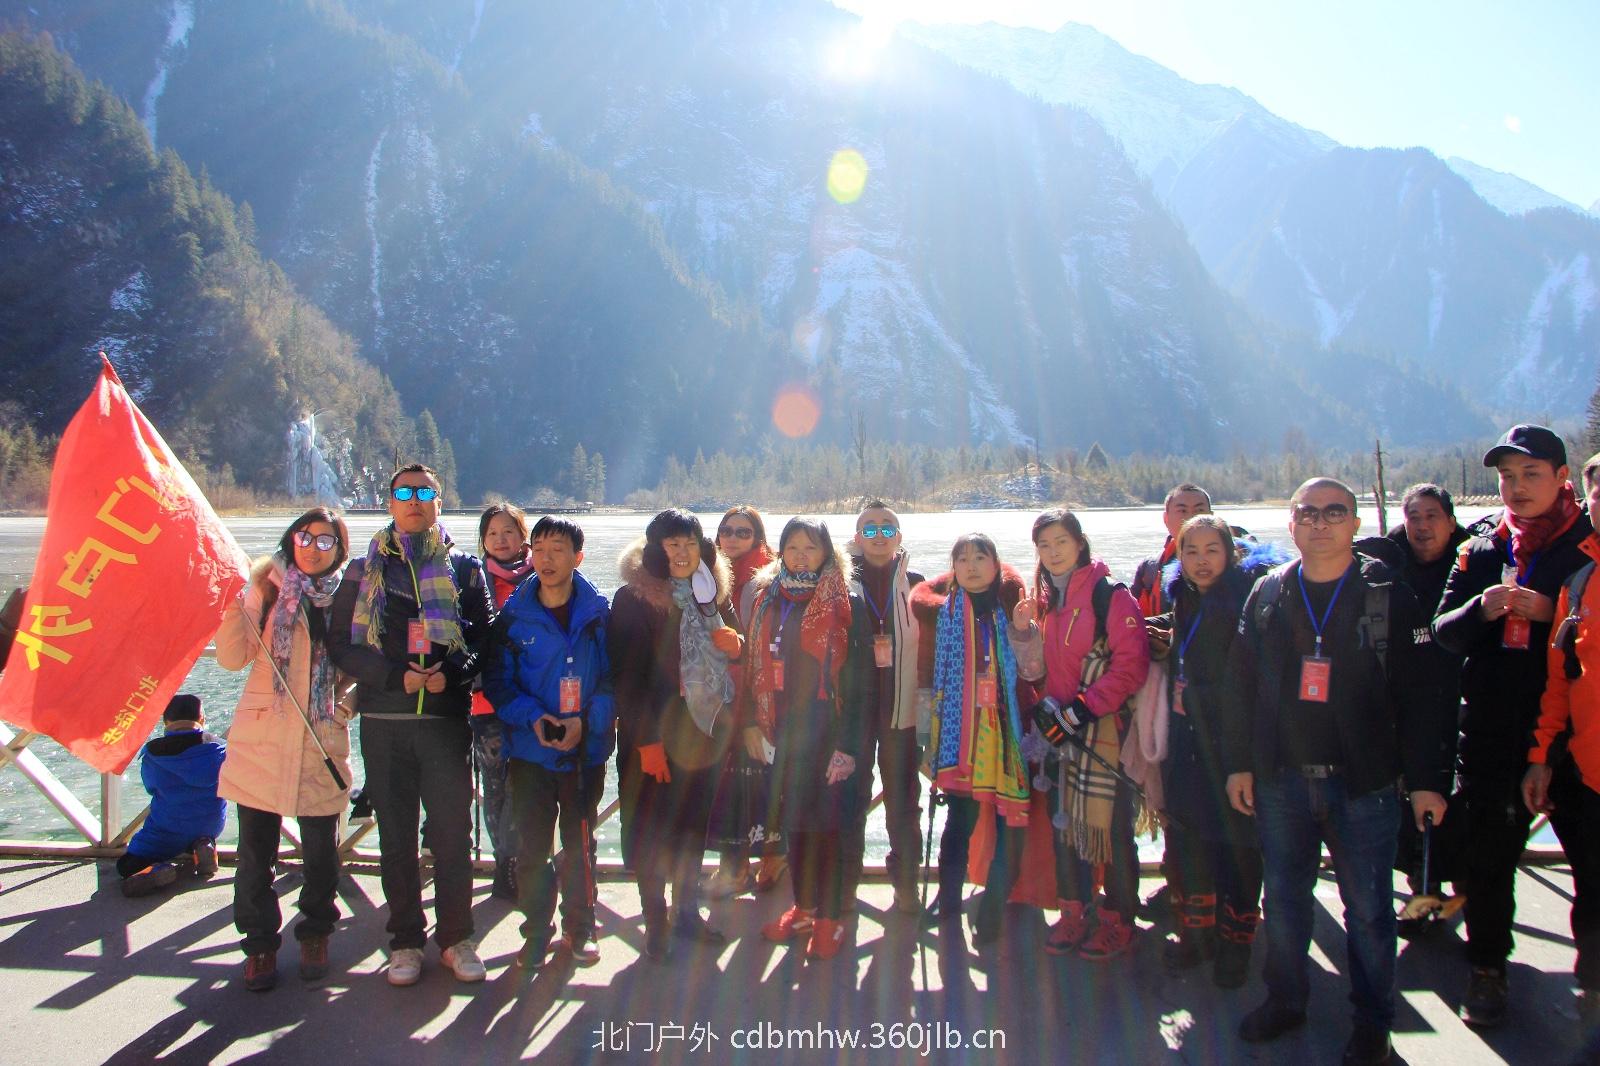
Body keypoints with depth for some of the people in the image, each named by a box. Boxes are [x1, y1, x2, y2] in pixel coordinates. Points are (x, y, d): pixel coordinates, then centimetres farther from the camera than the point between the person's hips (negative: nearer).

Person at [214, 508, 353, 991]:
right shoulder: (267, 588, 3)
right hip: (262, 738, -1)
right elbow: (233, 657, -6)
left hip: (323, 740, 1)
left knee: (321, 850, 7)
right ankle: (260, 942, 21)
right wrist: (232, 601, -17)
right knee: (256, 849, 4)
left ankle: (315, 934, 27)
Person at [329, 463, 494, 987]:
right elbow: (341, 644, 4)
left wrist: (453, 673, -14)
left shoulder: (464, 567, 8)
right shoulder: (365, 570, 10)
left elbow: (486, 636, 4)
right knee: (396, 835, 7)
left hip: (447, 717, -1)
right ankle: (406, 940, 18)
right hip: (383, 719, 1)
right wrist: (395, 676, -10)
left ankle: (456, 937, 14)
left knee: (452, 831, 0)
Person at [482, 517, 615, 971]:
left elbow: (615, 678, -3)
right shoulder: (514, 615, -1)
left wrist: (586, 721, -16)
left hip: (585, 750, 0)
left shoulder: (599, 614, -3)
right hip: (530, 749, 0)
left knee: (580, 845, 12)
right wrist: (532, 718, -15)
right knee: (533, 847, 5)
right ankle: (536, 934, 21)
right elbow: (497, 681, 0)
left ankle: (579, 931, 28)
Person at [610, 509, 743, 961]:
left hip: (704, 732, 5)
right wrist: (646, 739, -18)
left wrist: (734, 645, -6)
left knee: (694, 826, 15)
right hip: (656, 737, -5)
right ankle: (655, 923, 18)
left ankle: (688, 912, 30)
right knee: (653, 830, 4)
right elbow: (628, 676, -14)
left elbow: (732, 658, 19)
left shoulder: (714, 595, 9)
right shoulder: (634, 600, -10)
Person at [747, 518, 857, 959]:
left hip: (824, 728, -5)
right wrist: (750, 721, 5)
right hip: (781, 728, 5)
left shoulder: (841, 602, -6)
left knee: (825, 822, 0)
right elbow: (752, 662, 12)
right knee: (792, 820, 12)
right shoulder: (766, 597, 9)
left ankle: (830, 918, 14)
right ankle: (803, 906, 28)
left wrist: (847, 742, -14)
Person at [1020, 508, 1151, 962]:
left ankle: (1117, 922, 16)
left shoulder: (1111, 596, -11)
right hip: (1061, 726, 7)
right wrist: (1025, 630, 0)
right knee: (1064, 820, 12)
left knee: (1112, 826, 1)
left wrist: (1084, 707, -19)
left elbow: (1131, 665, -17)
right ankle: (1074, 912, 25)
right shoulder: (1047, 598, 11)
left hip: (1105, 728, -7)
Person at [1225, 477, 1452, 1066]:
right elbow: (1239, 684, 8)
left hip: (1363, 783, -2)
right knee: (1283, 899, 13)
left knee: (1368, 907, 6)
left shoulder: (1387, 596, -3)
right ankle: (1285, 1000, 30)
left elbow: (1419, 693, -4)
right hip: (1281, 780, 3)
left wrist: (1426, 779, -7)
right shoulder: (1267, 595, 5)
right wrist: (1238, 763, 5)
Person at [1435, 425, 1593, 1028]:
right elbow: (1444, 630, 8)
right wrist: (1482, 609, -12)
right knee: (1488, 853, 10)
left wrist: (1550, 614, -19)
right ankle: (1487, 967, 24)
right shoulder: (1481, 547, 9)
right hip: (1494, 731, 3)